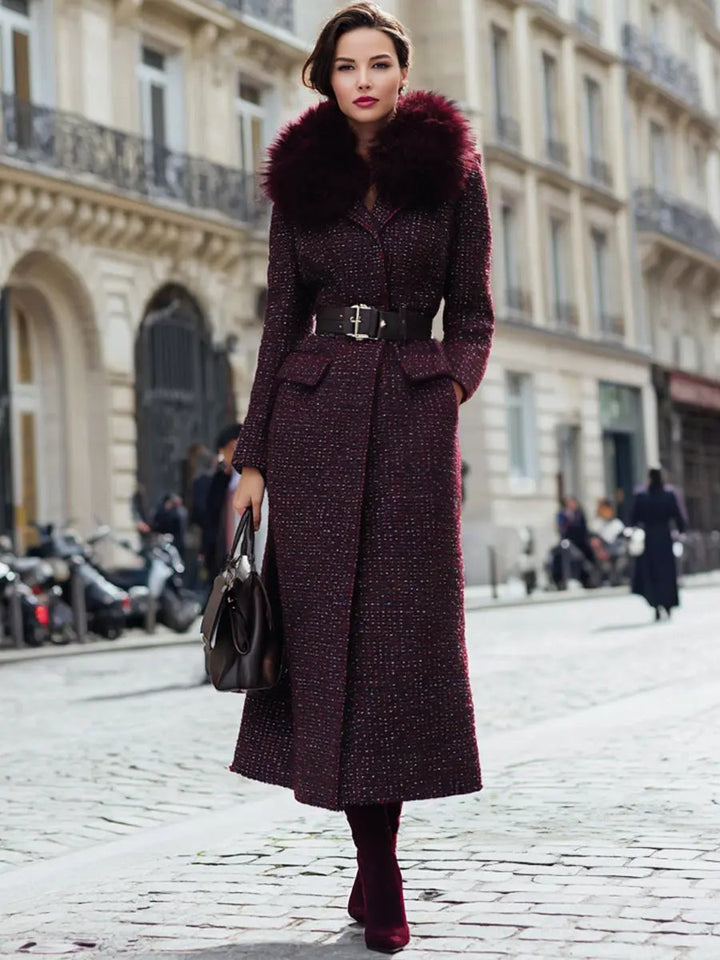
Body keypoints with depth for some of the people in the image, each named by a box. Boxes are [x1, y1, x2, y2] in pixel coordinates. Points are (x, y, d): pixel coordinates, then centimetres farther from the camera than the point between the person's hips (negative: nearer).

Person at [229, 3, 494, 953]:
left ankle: (378, 862, 10)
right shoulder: (301, 178, 9)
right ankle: (377, 870, 10)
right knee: (327, 628, -1)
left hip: (411, 416, -1)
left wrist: (453, 384, -12)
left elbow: (473, 313, 8)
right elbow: (282, 322, 9)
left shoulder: (451, 166, 6)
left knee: (403, 631, -4)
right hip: (315, 416, 1)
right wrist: (254, 455, 4)